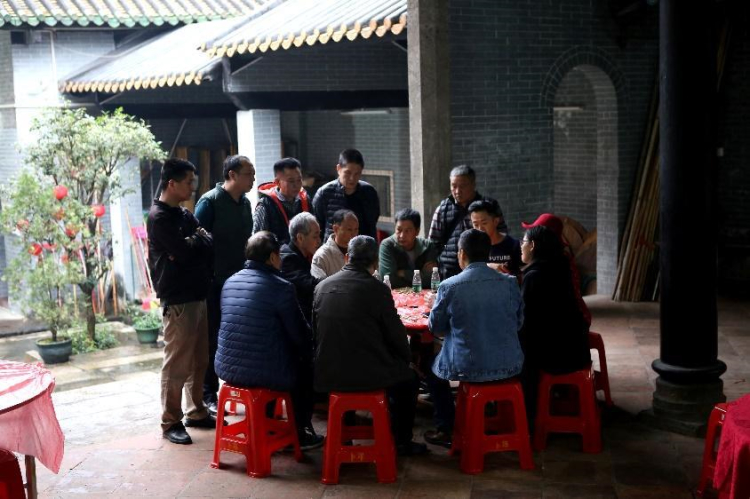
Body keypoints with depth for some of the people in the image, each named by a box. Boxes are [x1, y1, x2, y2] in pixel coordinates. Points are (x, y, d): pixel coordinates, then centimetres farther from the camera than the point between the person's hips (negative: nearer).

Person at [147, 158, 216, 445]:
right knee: (176, 363, -4)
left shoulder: (184, 215, 17)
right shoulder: (159, 217, -10)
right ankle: (171, 422, 4)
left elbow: (209, 245, 9)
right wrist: (198, 241, -1)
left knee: (198, 360, 14)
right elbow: (184, 252, -20)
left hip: (197, 294, 9)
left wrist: (192, 244, -11)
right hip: (177, 299, -9)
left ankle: (197, 412, 24)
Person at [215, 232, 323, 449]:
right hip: (265, 373, -6)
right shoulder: (281, 287, -13)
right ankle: (301, 433, 27)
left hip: (227, 369, 7)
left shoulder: (230, 282, 7)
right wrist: (307, 348, 13)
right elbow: (301, 335, -10)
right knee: (306, 366, 22)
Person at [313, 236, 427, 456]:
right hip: (368, 375, -5)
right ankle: (402, 442, 29)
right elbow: (396, 333, -6)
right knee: (408, 378, 23)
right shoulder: (377, 289, -13)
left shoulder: (322, 287, 0)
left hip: (328, 375, 5)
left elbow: (317, 331, 10)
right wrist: (406, 358, 14)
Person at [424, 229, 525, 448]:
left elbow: (436, 327, 1)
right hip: (510, 366, 3)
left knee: (433, 364, 26)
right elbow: (518, 323, 9)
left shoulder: (449, 286, -13)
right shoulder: (510, 283, -5)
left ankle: (449, 430, 30)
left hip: (467, 369, -3)